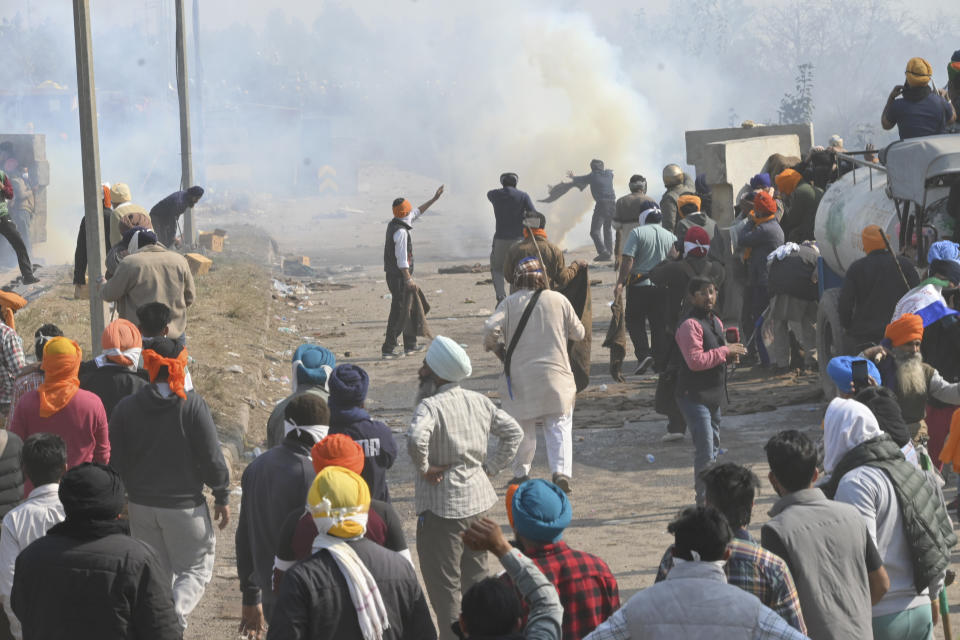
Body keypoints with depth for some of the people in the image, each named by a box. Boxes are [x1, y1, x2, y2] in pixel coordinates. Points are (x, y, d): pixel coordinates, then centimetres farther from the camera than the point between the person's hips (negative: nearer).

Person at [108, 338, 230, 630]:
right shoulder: (192, 404, -13)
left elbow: (116, 460, 3)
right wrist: (222, 497, -1)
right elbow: (212, 458, -12)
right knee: (195, 569, 7)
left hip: (141, 506, 4)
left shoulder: (126, 407, -2)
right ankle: (174, 617, -18)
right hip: (185, 505, -4)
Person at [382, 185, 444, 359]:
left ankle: (410, 344, 26)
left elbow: (417, 213, 26)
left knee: (407, 310, 18)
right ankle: (388, 348, -10)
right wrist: (408, 280, -23)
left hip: (392, 274, 10)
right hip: (399, 277, -10)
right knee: (399, 312, -8)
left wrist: (434, 199, 32)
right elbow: (402, 259, -22)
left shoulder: (394, 224, 11)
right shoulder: (401, 232, -19)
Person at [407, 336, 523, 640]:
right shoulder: (480, 401, 4)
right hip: (479, 499, 8)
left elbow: (416, 438, -38)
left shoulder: (430, 406, -19)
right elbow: (514, 432, 11)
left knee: (443, 585, 1)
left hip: (442, 506, -7)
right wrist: (490, 467, 10)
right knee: (476, 576, 20)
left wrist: (424, 469, -21)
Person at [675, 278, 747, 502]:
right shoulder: (689, 325, -17)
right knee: (705, 452, -12)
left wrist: (730, 354, 3)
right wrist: (725, 352, -21)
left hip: (714, 395, 9)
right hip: (695, 397, -9)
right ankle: (704, 500, -7)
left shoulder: (716, 322, 14)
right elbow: (695, 361, -26)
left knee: (713, 448, 16)